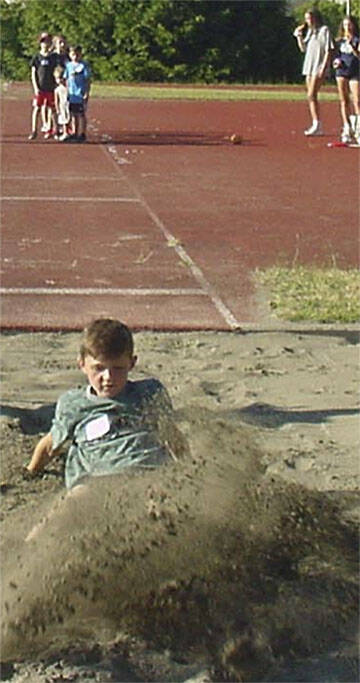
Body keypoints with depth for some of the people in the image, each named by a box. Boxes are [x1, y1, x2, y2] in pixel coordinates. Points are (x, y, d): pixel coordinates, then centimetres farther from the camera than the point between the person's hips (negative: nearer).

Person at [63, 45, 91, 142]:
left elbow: (87, 80, -6)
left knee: (81, 114, 0)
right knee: (73, 114, 11)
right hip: (71, 95, 5)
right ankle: (74, 133, 20)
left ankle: (82, 134, 6)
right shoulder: (68, 65, 9)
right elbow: (66, 79, 15)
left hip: (81, 95, -5)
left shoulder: (83, 65, -5)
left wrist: (87, 93, -11)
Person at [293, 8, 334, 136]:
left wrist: (323, 67, -18)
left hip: (319, 67, -8)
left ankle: (317, 124, -18)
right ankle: (316, 126, 10)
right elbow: (303, 48, 20)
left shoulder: (324, 30, -6)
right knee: (311, 97, 7)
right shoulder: (309, 31, 17)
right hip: (308, 67, 8)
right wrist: (299, 36, 8)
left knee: (312, 95, -17)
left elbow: (328, 50, -11)